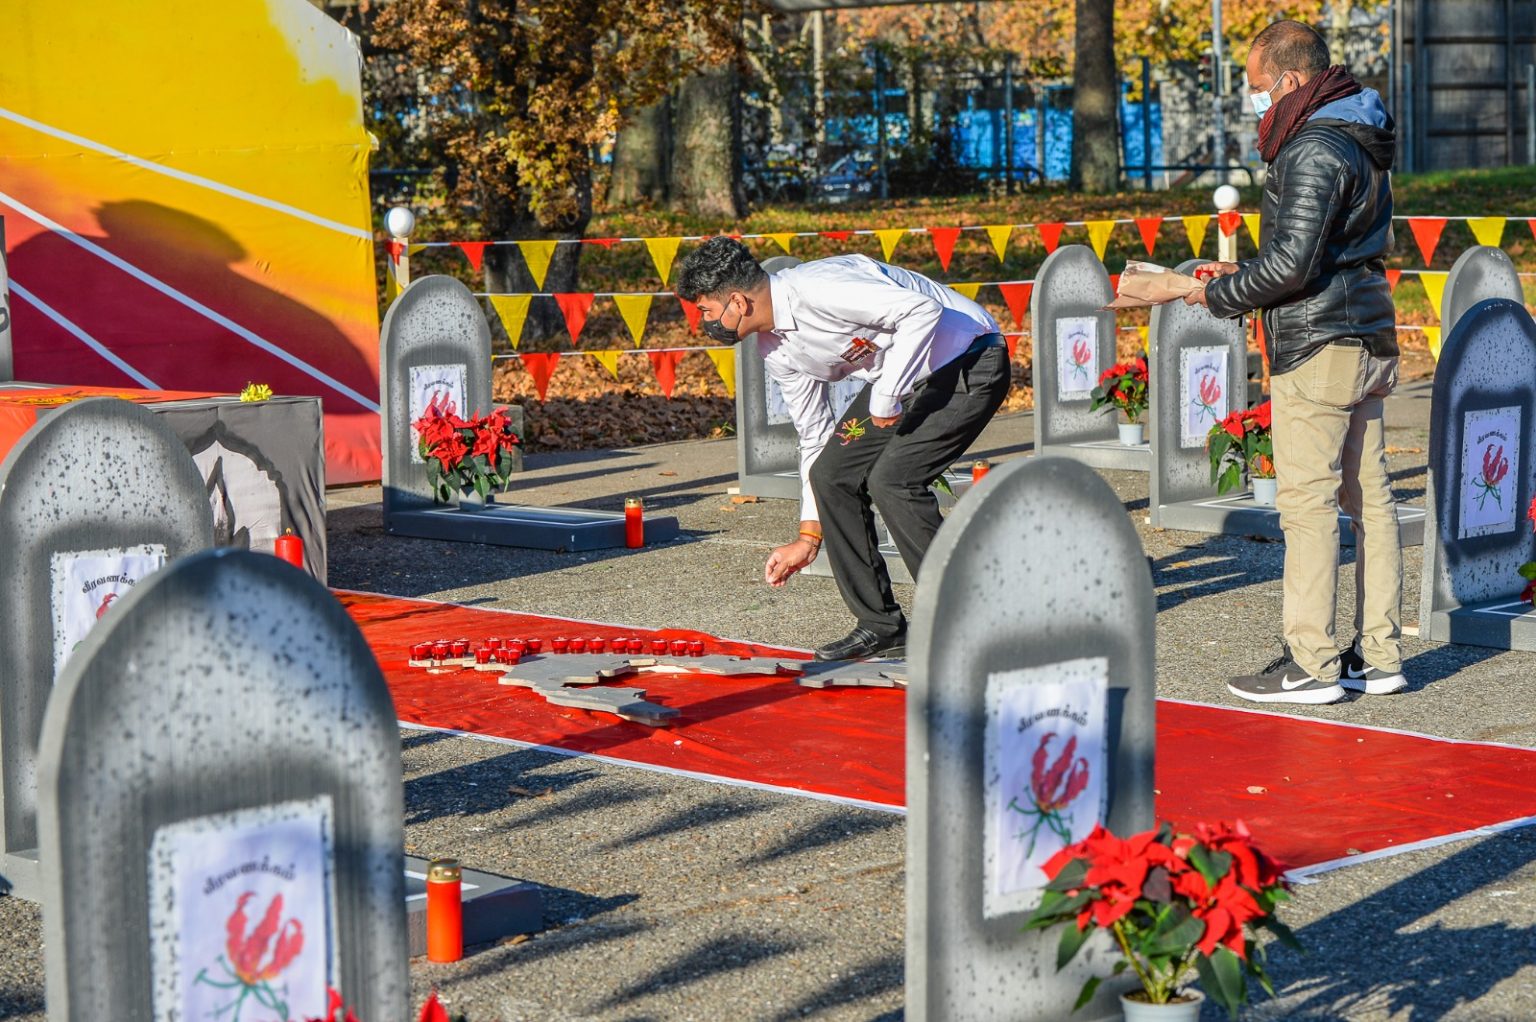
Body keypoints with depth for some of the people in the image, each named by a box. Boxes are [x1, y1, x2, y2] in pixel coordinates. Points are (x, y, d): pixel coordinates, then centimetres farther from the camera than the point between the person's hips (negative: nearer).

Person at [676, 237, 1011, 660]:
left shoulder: (814, 289, -27)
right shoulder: (775, 349, 3)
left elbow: (922, 310, -34)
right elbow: (815, 437, 13)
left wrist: (887, 396, -27)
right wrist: (808, 537, 15)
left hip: (972, 364, -9)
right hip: (912, 377, 9)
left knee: (892, 477, -20)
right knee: (831, 472, -1)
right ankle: (881, 626, 7)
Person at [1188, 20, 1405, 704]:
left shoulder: (1312, 151, -16)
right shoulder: (1362, 142, 16)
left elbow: (1292, 264, -23)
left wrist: (1221, 295, -8)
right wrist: (1244, 274, 17)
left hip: (1316, 348, -10)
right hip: (1368, 340, 10)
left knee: (1307, 503, -6)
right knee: (1369, 498, 10)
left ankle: (1310, 665, -4)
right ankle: (1378, 656, 14)